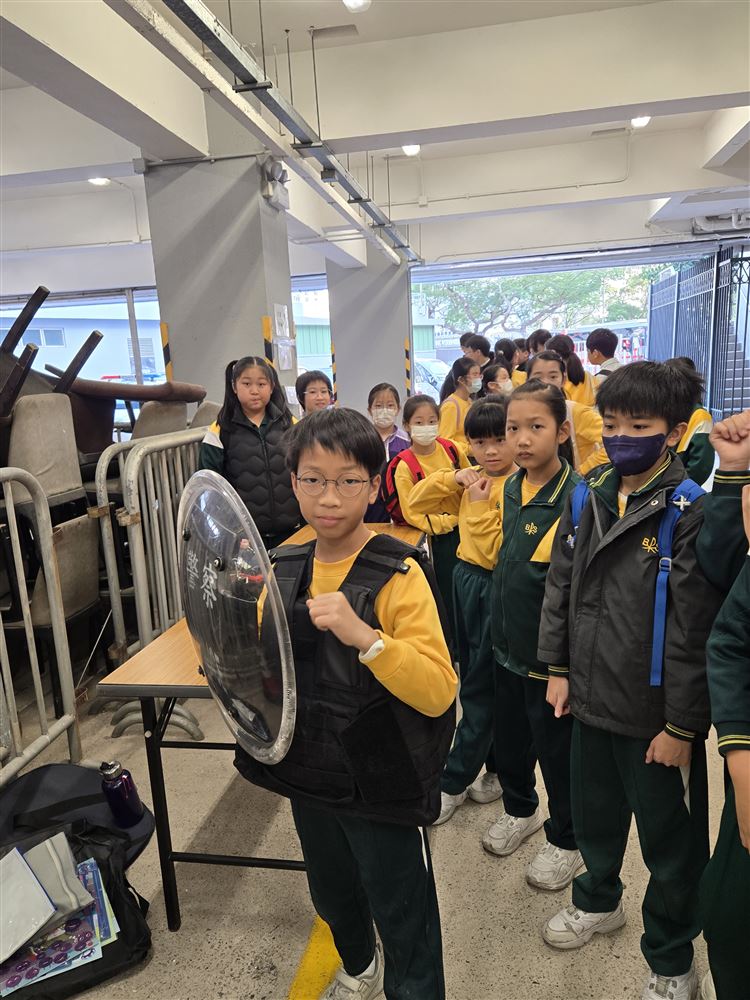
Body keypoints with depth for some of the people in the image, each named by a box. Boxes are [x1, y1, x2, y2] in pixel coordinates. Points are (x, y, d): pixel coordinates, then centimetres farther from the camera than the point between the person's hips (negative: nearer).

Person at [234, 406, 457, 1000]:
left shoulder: (398, 575, -21)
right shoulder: (283, 569, -3)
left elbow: (438, 692, -26)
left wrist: (364, 636, -38)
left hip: (380, 786, -6)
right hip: (309, 776, 6)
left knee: (402, 917, 15)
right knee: (332, 896, 30)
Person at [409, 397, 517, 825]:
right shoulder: (472, 479, 6)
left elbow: (498, 550, -21)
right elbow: (417, 503, 6)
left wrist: (480, 505, -20)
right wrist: (452, 477, -6)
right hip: (466, 579, 8)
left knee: (481, 688, 4)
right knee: (475, 678, 17)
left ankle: (454, 781, 17)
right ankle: (498, 769, 34)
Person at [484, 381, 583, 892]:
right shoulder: (512, 488, 2)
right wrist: (500, 629, 15)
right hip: (509, 643, 7)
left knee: (556, 748, 12)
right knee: (509, 737, 23)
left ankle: (566, 840, 37)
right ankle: (520, 810, 49)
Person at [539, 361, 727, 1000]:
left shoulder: (691, 512, -17)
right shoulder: (589, 495, 1)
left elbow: (695, 631, -17)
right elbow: (561, 584, 7)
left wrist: (683, 724, -14)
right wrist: (559, 667, 6)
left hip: (657, 714, -5)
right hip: (593, 699, 5)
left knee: (671, 842, 15)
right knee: (594, 813, 25)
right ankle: (599, 900, 53)